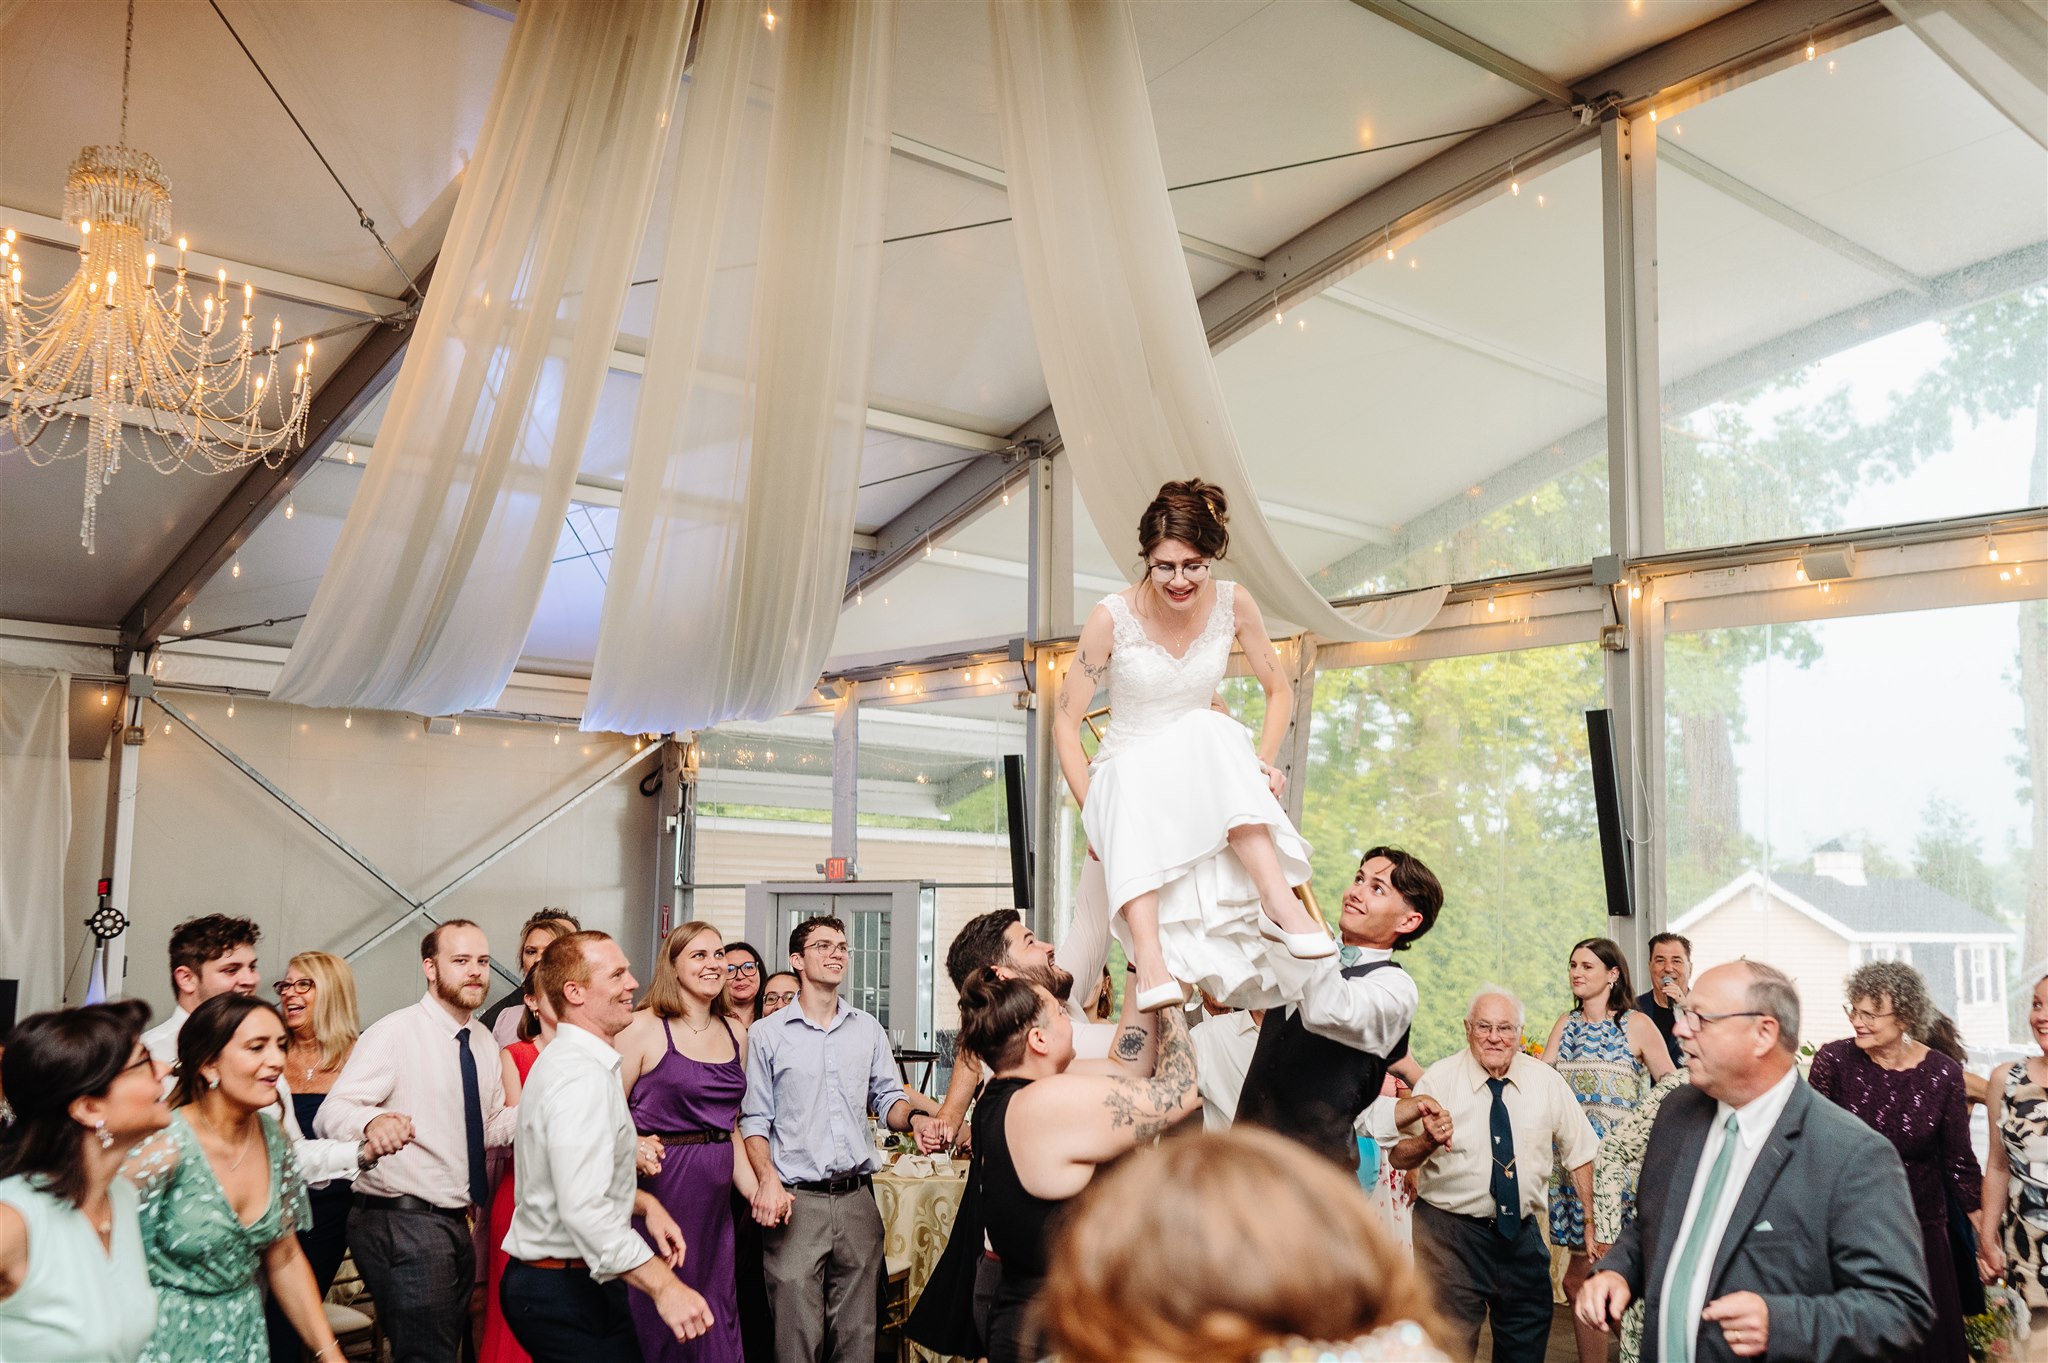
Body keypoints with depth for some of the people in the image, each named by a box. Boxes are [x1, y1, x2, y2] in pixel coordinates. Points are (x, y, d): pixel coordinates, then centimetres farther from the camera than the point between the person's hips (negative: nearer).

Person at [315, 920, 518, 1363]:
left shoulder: (484, 1043, 10)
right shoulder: (395, 1033, -14)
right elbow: (331, 1113, -24)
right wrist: (372, 1122, -46)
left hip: (456, 1223, 8)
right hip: (402, 1223, -8)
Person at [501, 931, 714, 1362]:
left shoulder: (565, 1060, 13)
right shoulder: (584, 1076, -22)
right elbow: (585, 1211, -31)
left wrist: (643, 1202, 9)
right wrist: (664, 1287, -30)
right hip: (569, 1292, -10)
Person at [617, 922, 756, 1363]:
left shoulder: (735, 1035, 10)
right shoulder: (643, 1028, -8)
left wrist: (755, 1190, 9)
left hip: (715, 1195, 6)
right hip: (659, 1182, -6)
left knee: (715, 1323, 11)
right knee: (656, 1326, 2)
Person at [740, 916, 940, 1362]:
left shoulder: (868, 1030, 12)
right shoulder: (766, 1034, 2)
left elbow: (888, 1099, 12)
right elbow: (755, 1119, 0)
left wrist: (913, 1119, -10)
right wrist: (767, 1179, -15)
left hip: (858, 1198, 3)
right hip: (795, 1200, -3)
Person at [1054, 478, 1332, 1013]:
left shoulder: (1233, 605, -6)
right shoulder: (1112, 618, -14)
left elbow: (1278, 691, 7)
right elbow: (1066, 723, -9)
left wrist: (1263, 763, -9)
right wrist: (1093, 814, -17)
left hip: (1205, 772, 2)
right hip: (1128, 775, -2)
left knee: (1213, 730, -33)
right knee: (1133, 771, -39)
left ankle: (1279, 900, -42)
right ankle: (1149, 956, -53)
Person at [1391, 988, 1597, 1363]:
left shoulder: (1546, 1081, 0)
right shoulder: (1438, 1079, -9)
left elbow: (1581, 1153, 7)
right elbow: (1397, 1156, -10)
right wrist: (1429, 1141, -30)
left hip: (1521, 1233, 3)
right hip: (1450, 1235, -3)